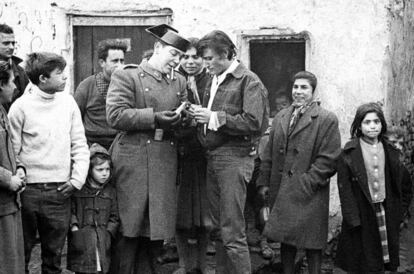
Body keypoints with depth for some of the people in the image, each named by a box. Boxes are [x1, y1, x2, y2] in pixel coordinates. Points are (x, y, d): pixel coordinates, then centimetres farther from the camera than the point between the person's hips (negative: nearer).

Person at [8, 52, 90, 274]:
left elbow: (79, 145, 7)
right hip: (29, 190, -3)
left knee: (54, 256, 9)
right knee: (20, 253, 5)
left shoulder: (67, 102, 5)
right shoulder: (21, 107, -6)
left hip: (60, 191, 3)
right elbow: (12, 151, -2)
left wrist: (77, 178, -1)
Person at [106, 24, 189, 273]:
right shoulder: (126, 76, -1)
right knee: (130, 228, -2)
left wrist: (182, 118, -2)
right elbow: (115, 115, -11)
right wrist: (154, 118, -17)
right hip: (134, 158, -5)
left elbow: (183, 117, 20)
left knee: (158, 227, 6)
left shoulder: (179, 82, 17)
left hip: (166, 161, 5)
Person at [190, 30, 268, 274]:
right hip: (213, 157, 8)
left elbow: (253, 122, -17)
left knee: (233, 232, -9)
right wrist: (200, 115, 4)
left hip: (235, 157, -8)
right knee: (218, 229, 11)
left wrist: (215, 117, -16)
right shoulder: (214, 82, 17)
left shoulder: (249, 81, -7)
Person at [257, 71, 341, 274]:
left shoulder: (327, 120, -4)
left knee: (311, 243, -2)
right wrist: (264, 182, 8)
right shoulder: (280, 117, 15)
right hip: (280, 192, 6)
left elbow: (328, 159, -10)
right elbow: (269, 153, 16)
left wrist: (308, 182, -17)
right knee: (285, 240, 12)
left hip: (308, 194, -6)